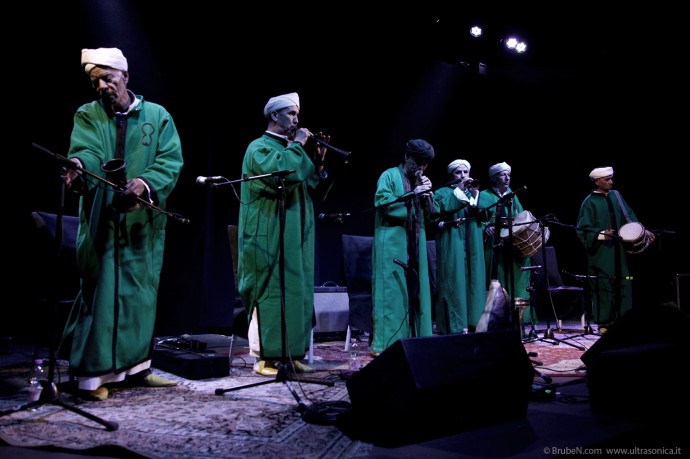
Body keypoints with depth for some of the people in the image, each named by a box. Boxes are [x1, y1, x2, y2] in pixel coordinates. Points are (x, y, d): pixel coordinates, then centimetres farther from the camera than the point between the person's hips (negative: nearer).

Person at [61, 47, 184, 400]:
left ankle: (134, 366, 21)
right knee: (101, 291, -3)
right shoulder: (87, 116, 6)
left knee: (139, 292, 9)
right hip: (101, 219, -2)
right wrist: (79, 167, -37)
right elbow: (87, 152, -13)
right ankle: (92, 373, 6)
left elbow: (171, 160, -5)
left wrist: (144, 183, -22)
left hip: (144, 220, 2)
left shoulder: (158, 116, 7)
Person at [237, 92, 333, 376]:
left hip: (296, 238, 8)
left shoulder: (291, 150, 21)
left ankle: (291, 355, 14)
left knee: (296, 292, 7)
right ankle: (264, 357, 1)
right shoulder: (259, 147, -3)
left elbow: (316, 193, 18)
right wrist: (297, 146, -10)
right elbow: (283, 172, -25)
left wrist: (318, 162, 5)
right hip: (269, 237, -8)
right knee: (270, 292, -7)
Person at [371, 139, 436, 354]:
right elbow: (381, 201, -14)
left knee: (414, 290, 4)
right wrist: (412, 194, -13)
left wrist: (427, 193, 1)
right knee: (392, 291, -10)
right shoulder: (390, 175, 1)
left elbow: (429, 215, 17)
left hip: (415, 245, 7)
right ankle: (386, 343, -7)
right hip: (393, 243, -7)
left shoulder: (420, 181, 21)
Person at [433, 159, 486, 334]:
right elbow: (443, 208, -16)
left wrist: (475, 193, -9)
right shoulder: (443, 192, 6)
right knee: (454, 282, -9)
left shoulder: (473, 192, 20)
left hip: (473, 246, 5)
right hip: (452, 245, -5)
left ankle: (472, 323, 10)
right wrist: (459, 189, -14)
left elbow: (483, 214, 3)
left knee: (473, 281, 3)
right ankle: (455, 327, -7)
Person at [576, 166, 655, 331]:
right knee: (604, 287, -3)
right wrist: (601, 235, -24)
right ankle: (603, 323, 7)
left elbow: (629, 216, 14)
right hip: (602, 254, -6)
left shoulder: (616, 195, 10)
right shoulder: (590, 202, -7)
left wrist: (642, 230, 2)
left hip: (620, 252, 6)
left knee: (623, 286, 7)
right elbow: (584, 229, -10)